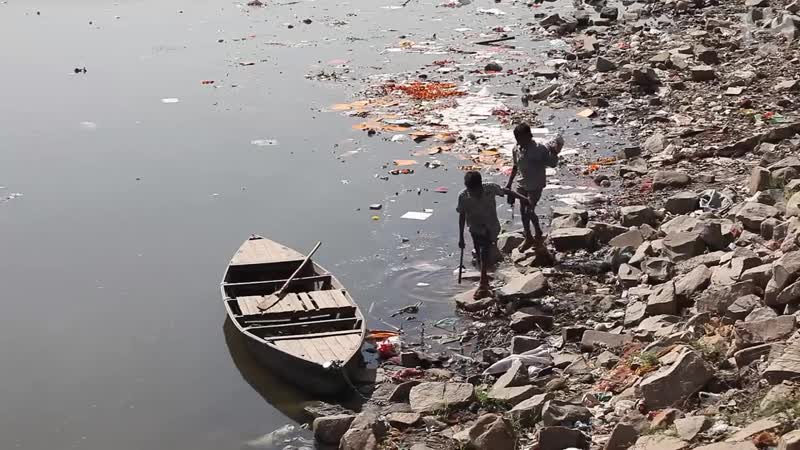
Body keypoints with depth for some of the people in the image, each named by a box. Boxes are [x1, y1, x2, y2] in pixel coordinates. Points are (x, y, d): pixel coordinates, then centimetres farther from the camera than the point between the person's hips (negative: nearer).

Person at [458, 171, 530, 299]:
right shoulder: (463, 196, -19)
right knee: (480, 258, 11)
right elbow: (462, 216, -8)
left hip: (490, 228, -2)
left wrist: (521, 198, 9)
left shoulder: (490, 188, -21)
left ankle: (483, 286, -9)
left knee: (484, 255, -15)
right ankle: (485, 280, 33)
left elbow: (505, 191, -1)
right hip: (475, 229, 2)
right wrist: (461, 237, -3)